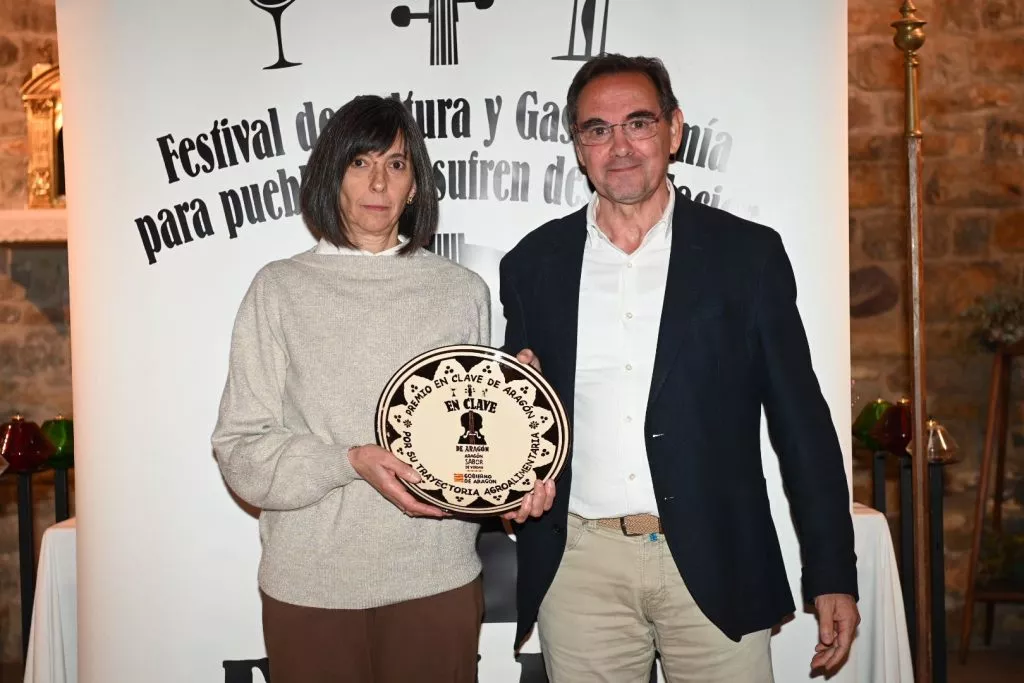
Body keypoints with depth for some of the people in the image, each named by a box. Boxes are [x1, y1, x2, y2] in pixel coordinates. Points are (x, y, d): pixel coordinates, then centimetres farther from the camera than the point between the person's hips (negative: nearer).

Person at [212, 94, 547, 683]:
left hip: (437, 578, 1)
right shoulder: (281, 289, 0)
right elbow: (241, 448, -3)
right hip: (310, 584, -1)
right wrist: (351, 462, -18)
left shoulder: (463, 291, 5)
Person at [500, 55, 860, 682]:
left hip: (715, 566, -1)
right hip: (579, 565, 2)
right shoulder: (534, 264, 6)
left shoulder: (748, 253, 0)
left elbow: (800, 420, 1)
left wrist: (832, 576, -1)